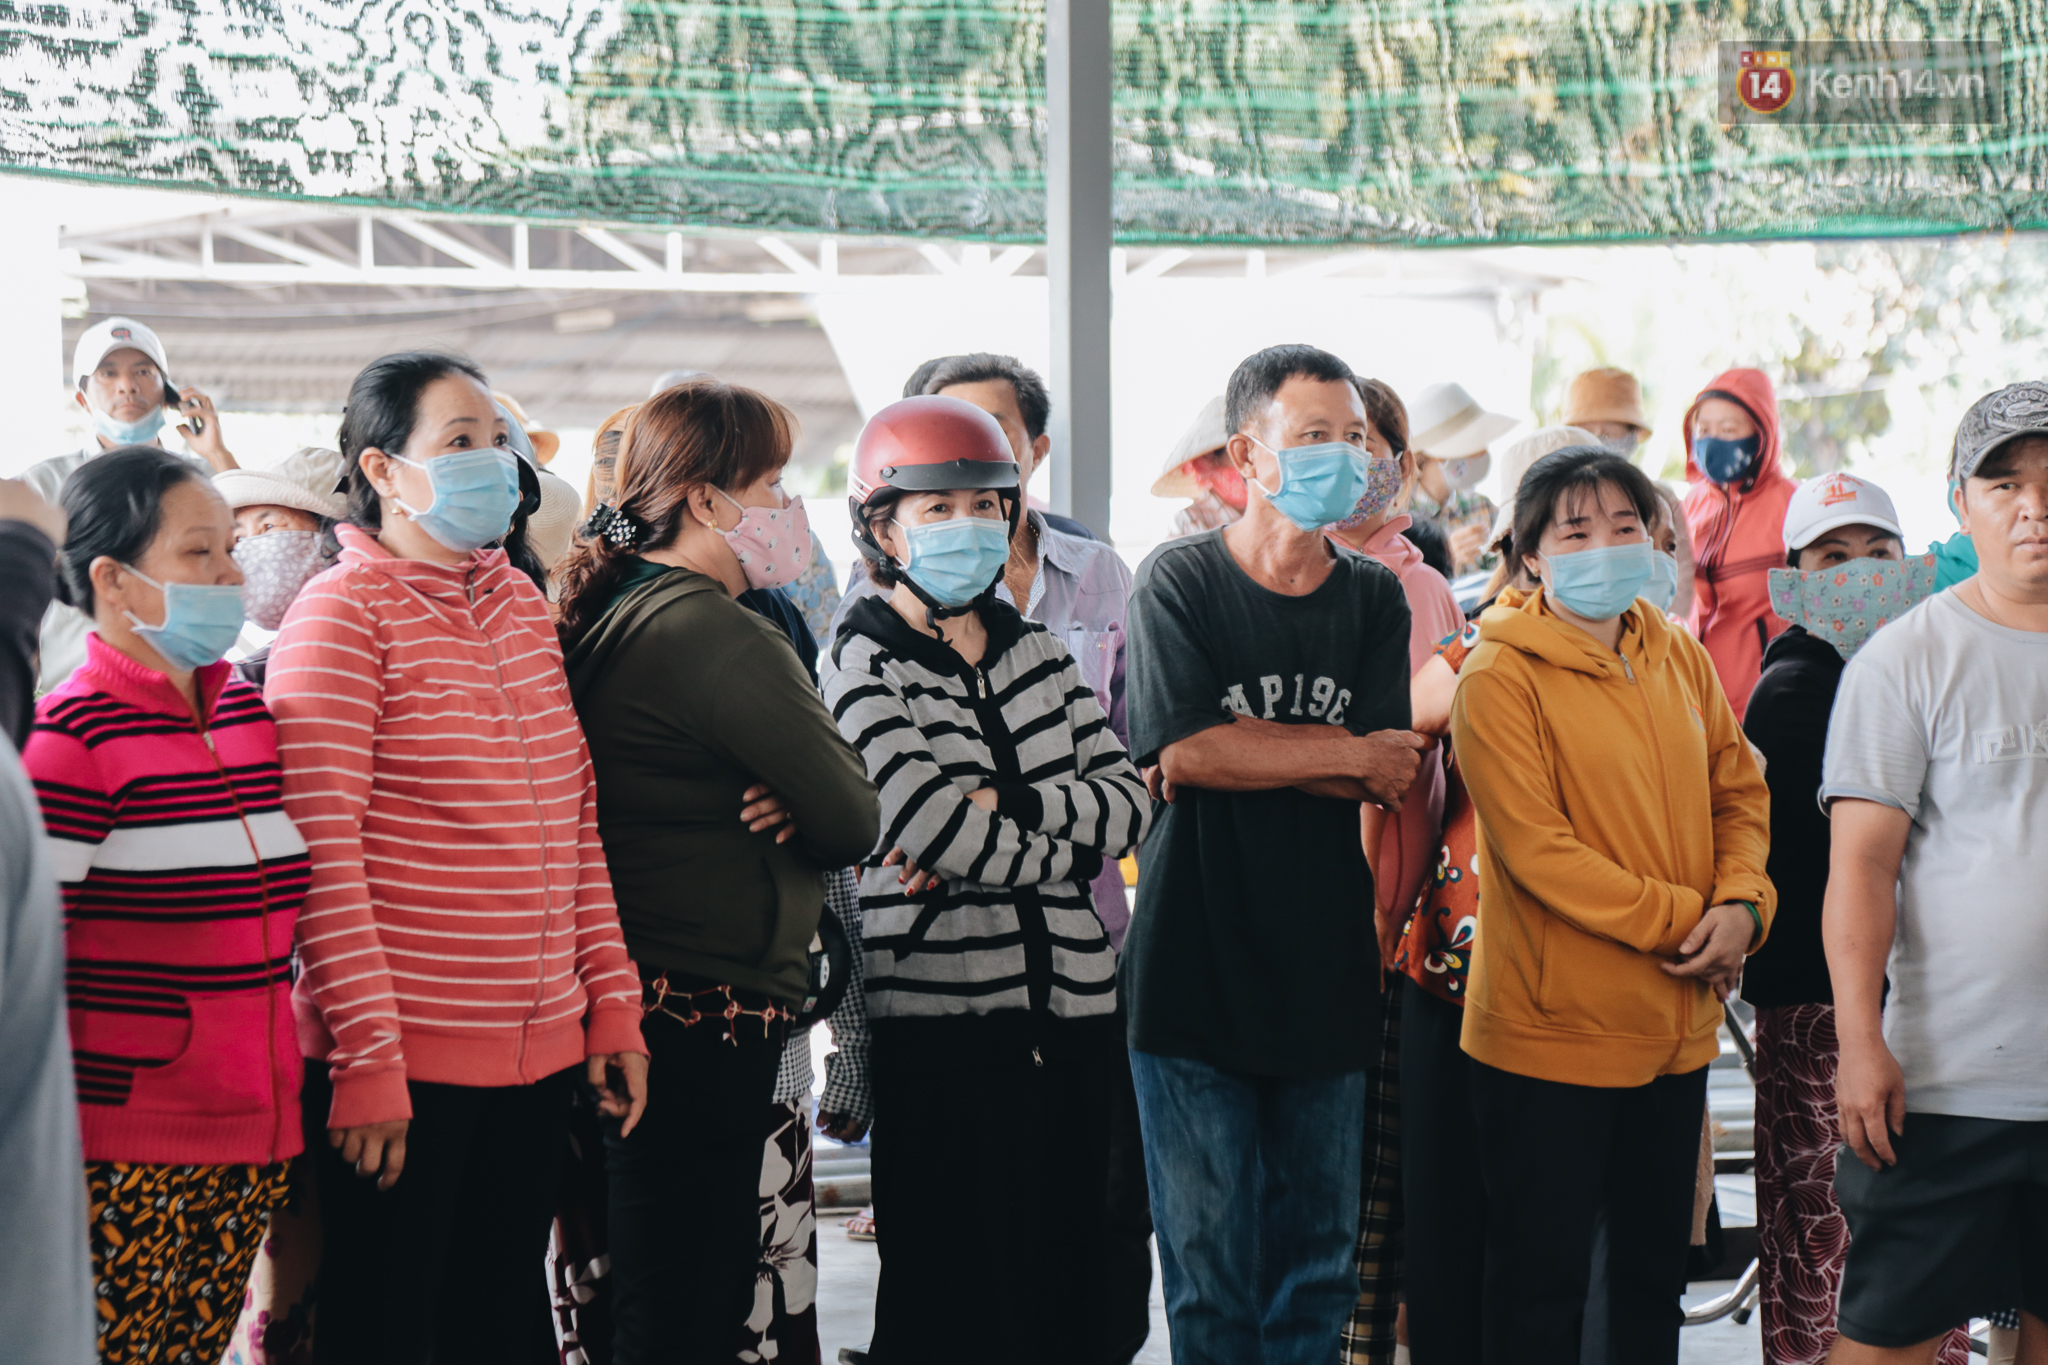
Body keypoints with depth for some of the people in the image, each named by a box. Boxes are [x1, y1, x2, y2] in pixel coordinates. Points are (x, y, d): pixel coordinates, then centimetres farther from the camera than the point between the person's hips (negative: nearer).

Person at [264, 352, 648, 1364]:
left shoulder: (524, 604, 13)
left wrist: (611, 1004, 9)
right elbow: (323, 852, -14)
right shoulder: (343, 611, -9)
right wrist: (367, 1059, -18)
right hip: (404, 1054, -7)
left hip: (542, 1048, 7)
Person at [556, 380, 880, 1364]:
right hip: (706, 1013, -10)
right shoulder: (717, 631, -17)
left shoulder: (606, 614, 13)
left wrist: (791, 802, -3)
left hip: (637, 1011, 10)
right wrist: (802, 807, 6)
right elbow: (854, 823, -15)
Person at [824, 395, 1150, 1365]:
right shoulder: (864, 669, -3)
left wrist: (1003, 804, -11)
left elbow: (1128, 801, 4)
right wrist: (1065, 851, -4)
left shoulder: (1036, 653, 15)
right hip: (939, 1016, -5)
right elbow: (930, 827, -17)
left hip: (1071, 1004, 6)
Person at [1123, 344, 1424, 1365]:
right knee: (1210, 1266, -1)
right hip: (1193, 975, -3)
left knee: (1320, 1261, 8)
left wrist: (1239, 754, -12)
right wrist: (1347, 754, -7)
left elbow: (1384, 782, -3)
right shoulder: (1180, 581, -1)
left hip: (1327, 976, 3)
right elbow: (1181, 749, -14)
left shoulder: (1376, 600, 9)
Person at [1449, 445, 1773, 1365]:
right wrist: (1679, 918, -17)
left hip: (1676, 1027, 6)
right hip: (1552, 1027, -6)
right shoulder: (1500, 677, -12)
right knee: (1541, 1285, 4)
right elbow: (1535, 847, -18)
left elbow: (1739, 790, 12)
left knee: (1656, 1271, 17)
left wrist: (1741, 906, -8)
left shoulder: (1679, 659, 8)